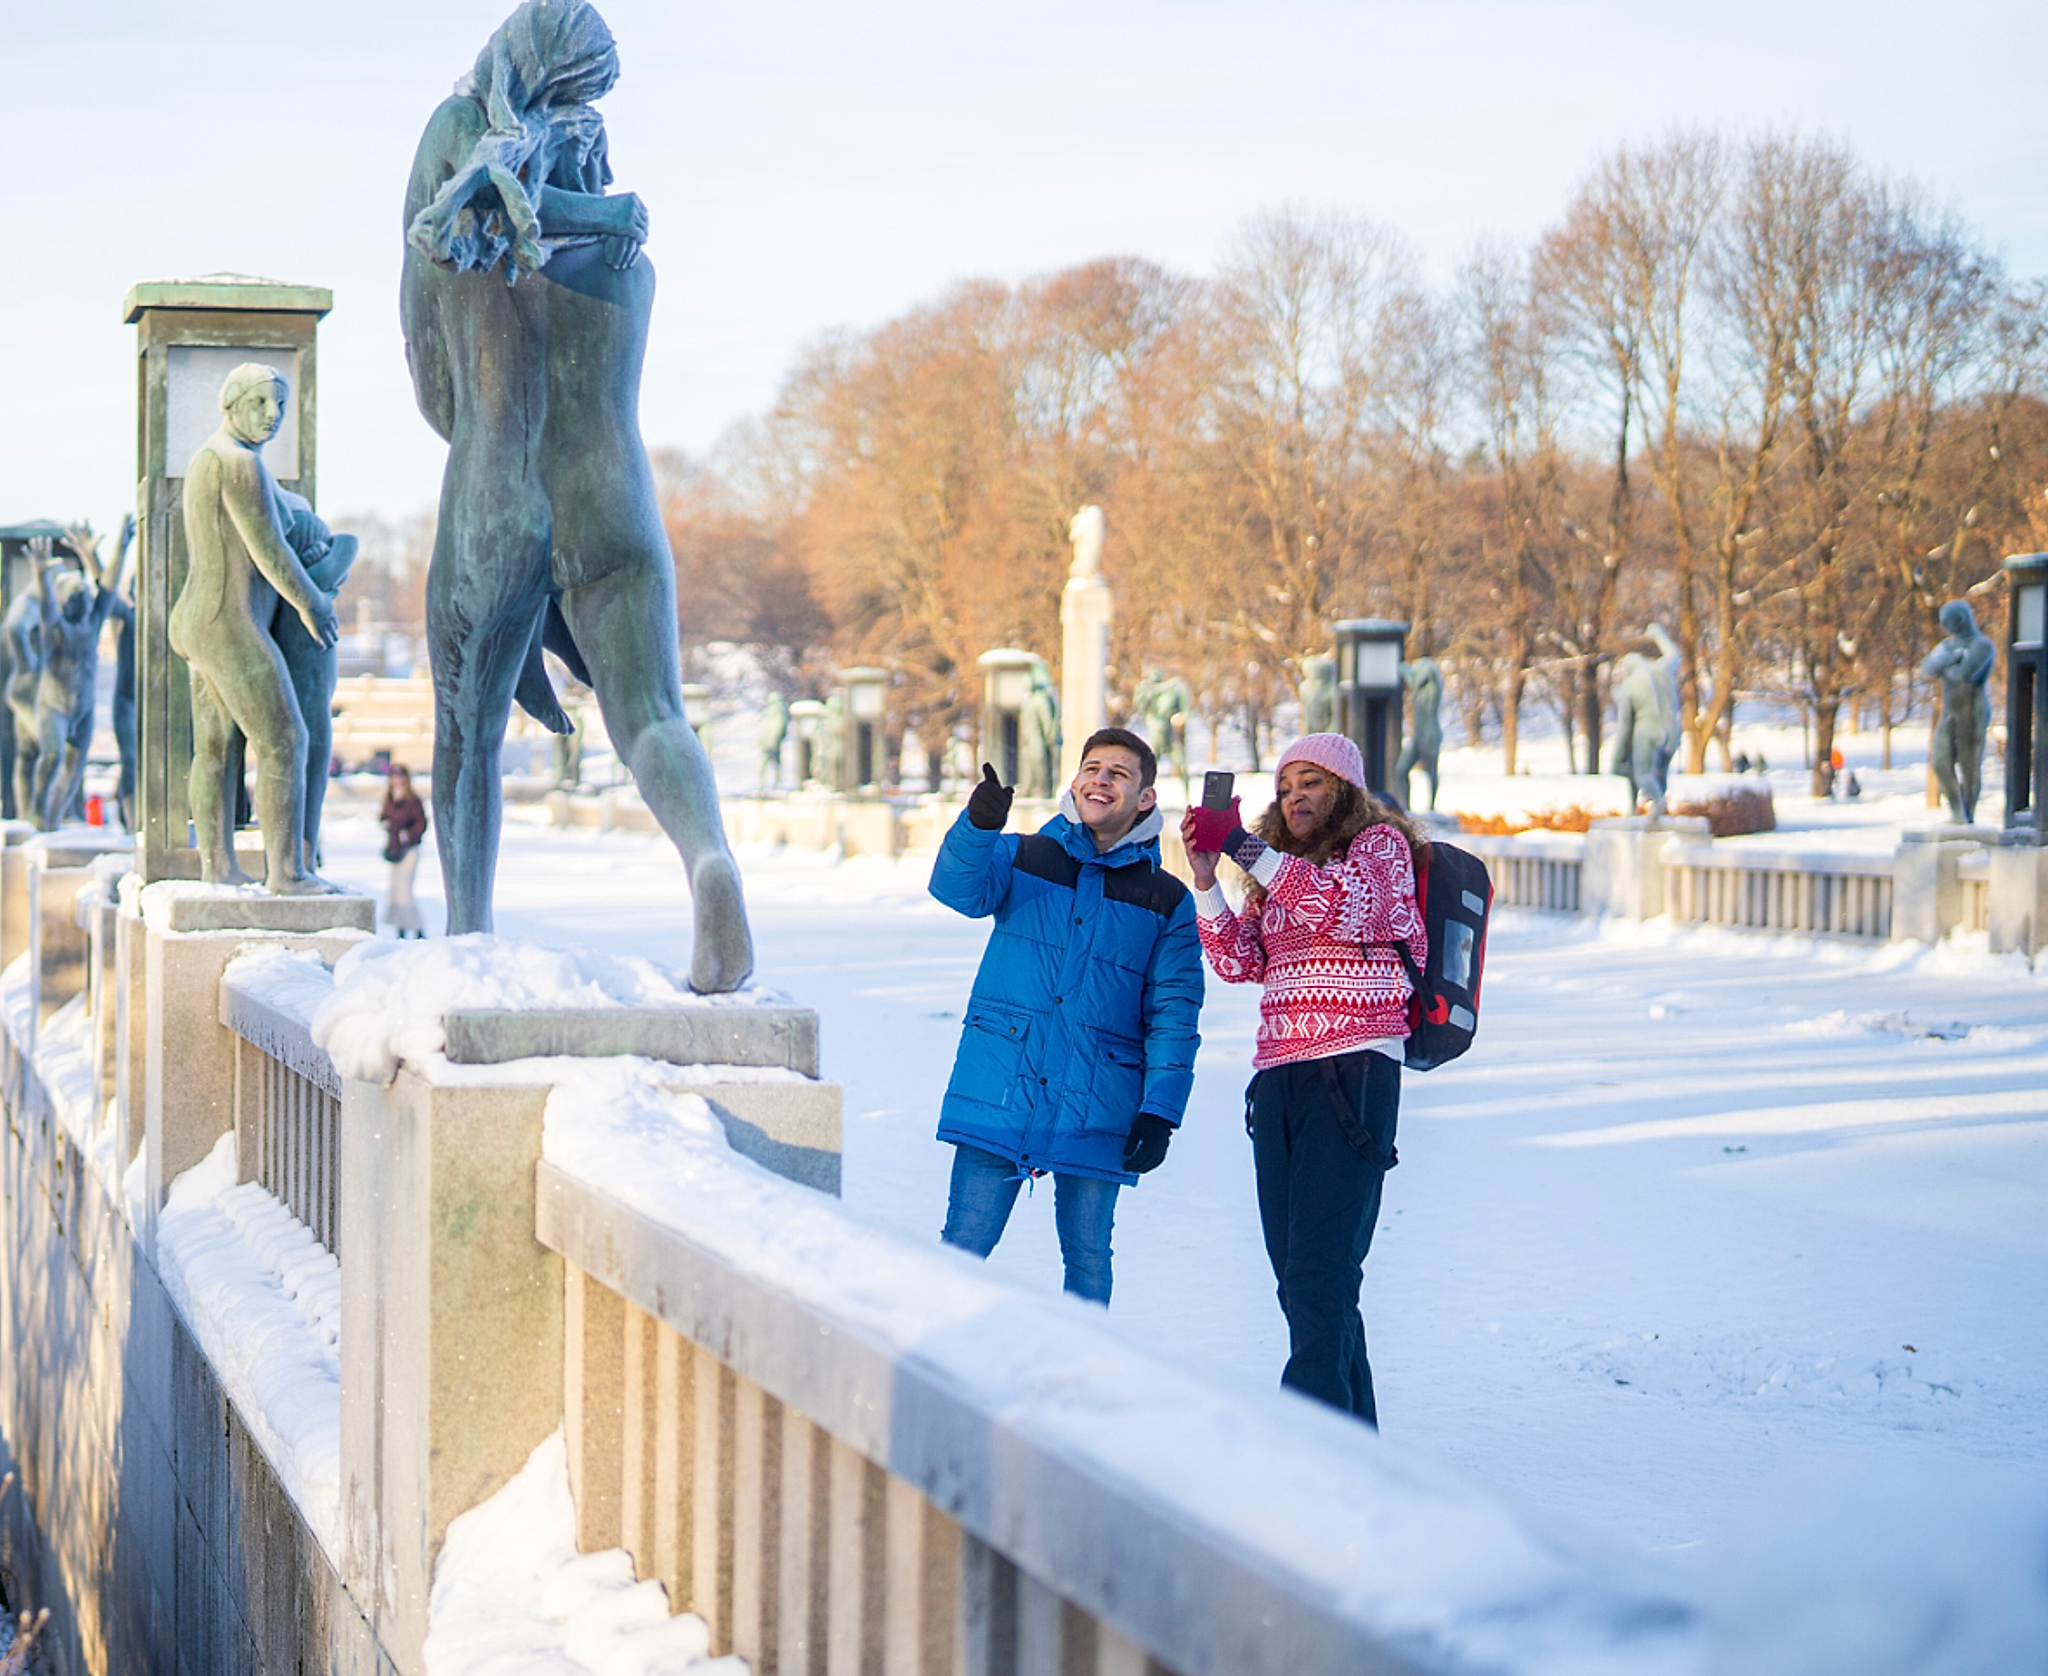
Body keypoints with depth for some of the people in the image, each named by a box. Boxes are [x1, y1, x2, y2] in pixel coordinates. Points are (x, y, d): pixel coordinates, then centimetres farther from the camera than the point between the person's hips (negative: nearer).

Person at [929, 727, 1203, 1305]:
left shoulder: (1167, 902, 9)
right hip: (998, 1092, 0)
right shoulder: (1020, 856, 9)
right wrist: (978, 825, -32)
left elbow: (1174, 1014, 6)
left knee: (1088, 1259, 6)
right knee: (962, 1247, -1)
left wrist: (1161, 1110, -5)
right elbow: (959, 889, -12)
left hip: (1097, 1109, 0)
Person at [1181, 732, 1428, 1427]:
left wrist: (1247, 849, -15)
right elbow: (1238, 962, 13)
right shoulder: (1281, 870, 25)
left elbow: (1343, 908, -15)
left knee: (1319, 1265, -17)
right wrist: (1205, 878, 1)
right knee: (1294, 1267, 6)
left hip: (1354, 1068, -8)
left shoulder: (1381, 842, 6)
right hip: (1279, 1075, 8)